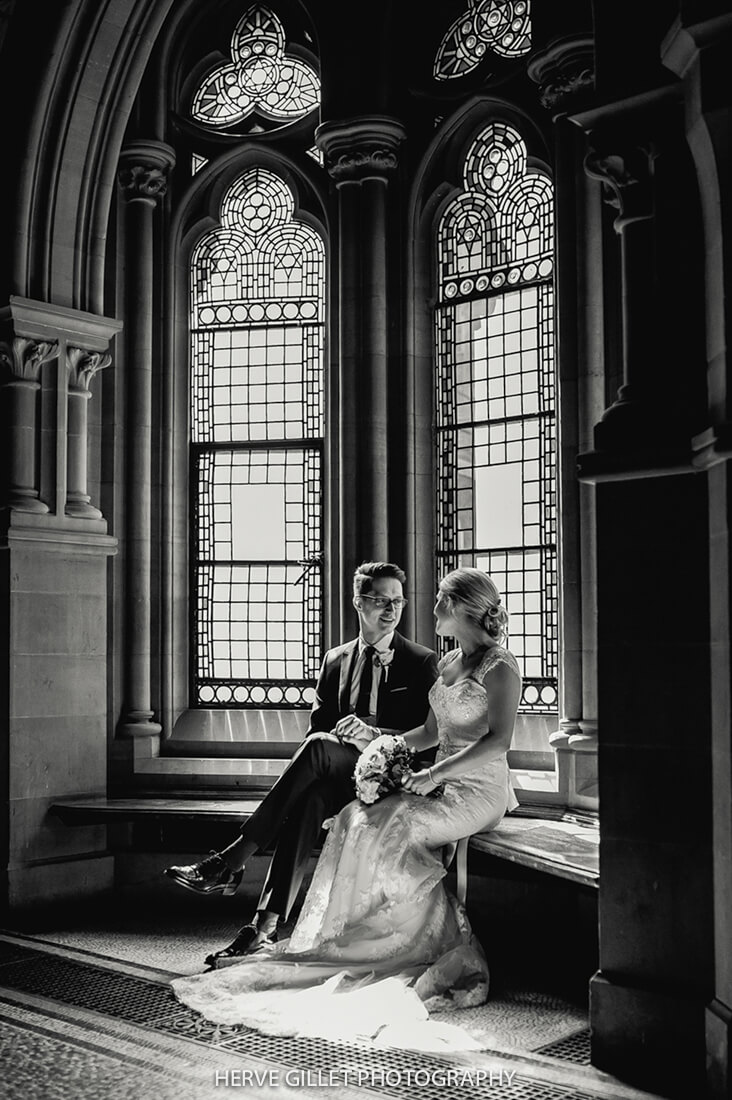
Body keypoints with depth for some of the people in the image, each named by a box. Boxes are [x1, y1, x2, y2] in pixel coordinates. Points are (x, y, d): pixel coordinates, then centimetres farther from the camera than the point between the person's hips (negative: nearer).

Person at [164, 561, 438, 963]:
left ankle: (232, 860, -33)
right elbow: (317, 727, 15)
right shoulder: (335, 661, 17)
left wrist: (374, 733, -18)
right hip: (338, 778, 3)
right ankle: (267, 925, -41)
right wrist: (342, 734, -10)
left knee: (319, 746, -32)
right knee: (308, 799, -33)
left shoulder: (422, 663, 5)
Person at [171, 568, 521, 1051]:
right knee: (358, 820, -15)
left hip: (479, 790, -7)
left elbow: (500, 739, -18)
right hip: (444, 784, 8)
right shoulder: (448, 662, 16)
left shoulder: (499, 666, -9)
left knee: (381, 827, -23)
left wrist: (435, 773, -21)